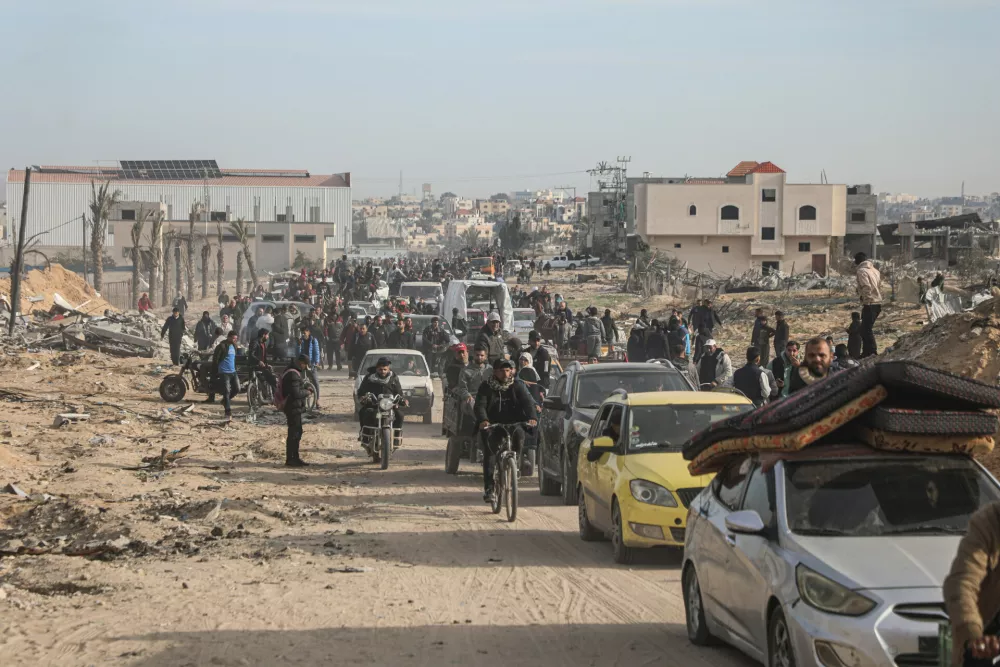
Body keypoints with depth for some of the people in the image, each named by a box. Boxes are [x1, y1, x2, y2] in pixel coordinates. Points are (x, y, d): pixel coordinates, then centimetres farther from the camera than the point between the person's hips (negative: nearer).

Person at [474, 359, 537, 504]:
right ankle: (488, 488, -14)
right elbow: (480, 406, -10)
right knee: (489, 453, -16)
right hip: (492, 426, 0)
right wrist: (483, 420, -33)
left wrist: (531, 417, -31)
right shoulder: (486, 387, 3)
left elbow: (528, 402, -8)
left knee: (519, 434, -32)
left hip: (513, 425, 0)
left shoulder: (518, 387, 6)